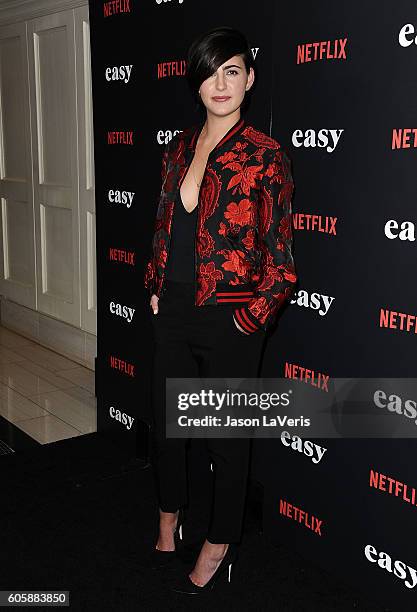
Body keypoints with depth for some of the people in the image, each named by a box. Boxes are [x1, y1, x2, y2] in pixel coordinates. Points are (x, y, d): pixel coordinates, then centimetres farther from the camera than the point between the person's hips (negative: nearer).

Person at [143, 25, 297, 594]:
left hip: (228, 319, -6)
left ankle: (219, 545, 32)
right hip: (173, 311, 6)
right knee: (165, 422, 20)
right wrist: (155, 287, 10)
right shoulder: (181, 146, 5)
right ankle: (170, 515, 45)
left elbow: (281, 261, -11)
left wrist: (248, 320, -12)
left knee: (227, 438, 10)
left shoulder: (265, 156, -12)